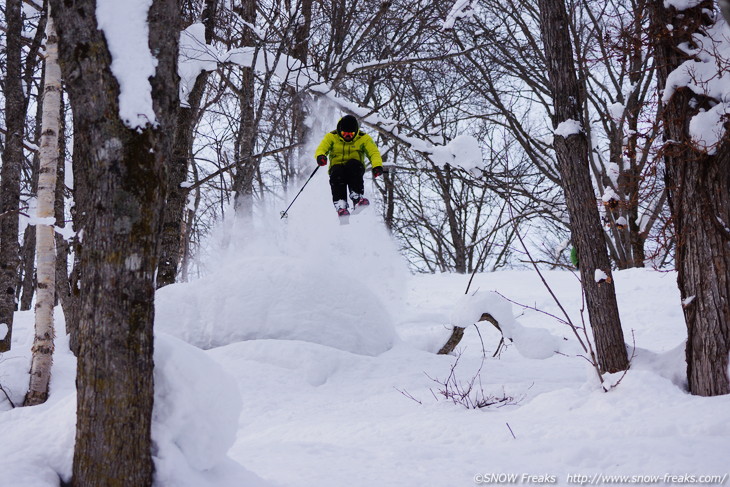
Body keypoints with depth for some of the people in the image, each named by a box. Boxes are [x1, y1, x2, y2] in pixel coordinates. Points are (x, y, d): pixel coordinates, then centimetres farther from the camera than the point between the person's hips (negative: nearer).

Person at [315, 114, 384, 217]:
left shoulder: (364, 138, 1)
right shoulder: (332, 137, 3)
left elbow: (374, 153, -6)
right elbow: (321, 148, -6)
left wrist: (377, 166, -28)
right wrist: (320, 156, -33)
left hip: (355, 167, 0)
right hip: (337, 166, 0)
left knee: (353, 164, -35)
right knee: (337, 173, -35)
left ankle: (357, 198, -40)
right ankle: (340, 205, -44)